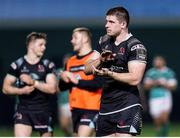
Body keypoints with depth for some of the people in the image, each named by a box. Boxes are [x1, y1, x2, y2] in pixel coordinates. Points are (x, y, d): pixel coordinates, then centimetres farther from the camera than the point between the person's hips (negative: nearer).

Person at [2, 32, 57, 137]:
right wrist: (21, 90, -15)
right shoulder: (17, 65, 1)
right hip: (24, 111, -1)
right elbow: (6, 88, 3)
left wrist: (33, 82, -17)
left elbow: (52, 88, -8)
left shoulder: (48, 65, 1)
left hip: (43, 111, 1)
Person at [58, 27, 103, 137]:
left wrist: (77, 81, -15)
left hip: (91, 108, -8)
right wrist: (64, 79, -8)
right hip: (76, 108, 8)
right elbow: (62, 87, 15)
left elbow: (98, 83, -19)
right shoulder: (71, 61, 16)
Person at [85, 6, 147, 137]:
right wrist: (100, 60, -8)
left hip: (127, 105, -8)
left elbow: (135, 79, -20)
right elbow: (87, 69, 12)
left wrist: (109, 73, -26)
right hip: (106, 104, 8)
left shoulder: (136, 47, -9)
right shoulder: (104, 42, 14)